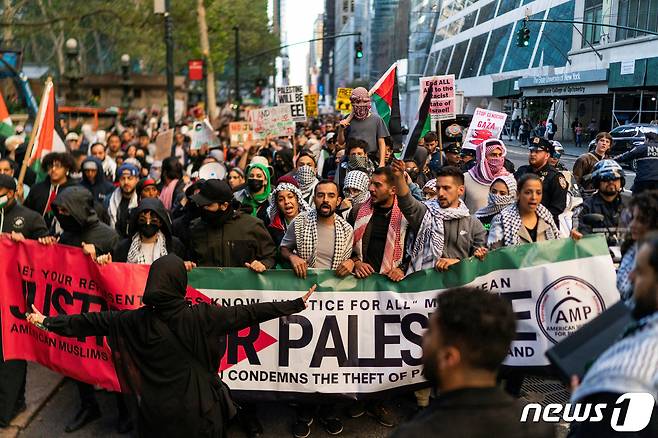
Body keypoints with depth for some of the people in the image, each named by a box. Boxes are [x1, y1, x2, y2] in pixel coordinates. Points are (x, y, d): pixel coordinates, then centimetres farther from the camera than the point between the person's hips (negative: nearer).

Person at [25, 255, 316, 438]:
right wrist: (296, 304, -10)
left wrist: (48, 321, 14)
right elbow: (248, 313, -16)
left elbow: (93, 321, -1)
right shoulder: (200, 316, -19)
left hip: (156, 412, 2)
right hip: (198, 409, -2)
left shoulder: (136, 321, -11)